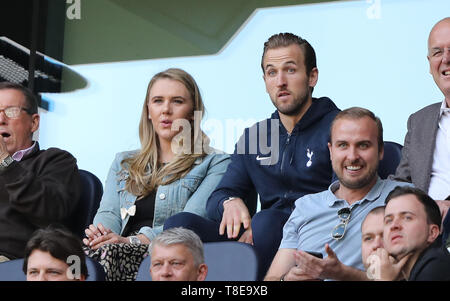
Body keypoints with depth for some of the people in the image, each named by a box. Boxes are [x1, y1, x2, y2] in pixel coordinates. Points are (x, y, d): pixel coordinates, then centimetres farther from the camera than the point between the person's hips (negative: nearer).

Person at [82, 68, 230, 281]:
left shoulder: (215, 164, 10)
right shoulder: (123, 163, 28)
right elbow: (109, 212, 13)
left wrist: (133, 241, -21)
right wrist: (99, 234, -13)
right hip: (122, 254, 4)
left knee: (108, 252, -37)